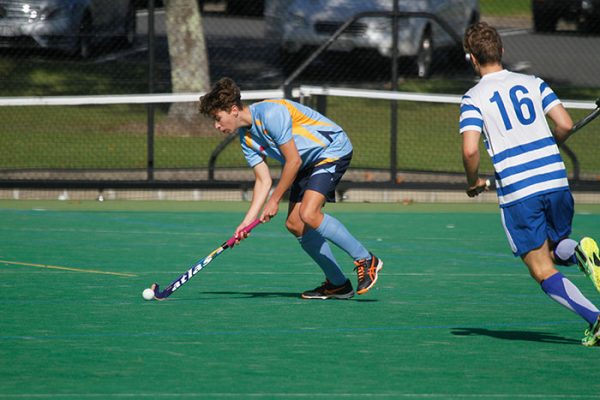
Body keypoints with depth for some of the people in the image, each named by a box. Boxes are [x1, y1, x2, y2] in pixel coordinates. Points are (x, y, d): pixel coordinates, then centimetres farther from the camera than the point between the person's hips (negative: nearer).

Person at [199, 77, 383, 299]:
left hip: (333, 150, -10)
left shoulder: (270, 114, -26)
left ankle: (366, 260, -15)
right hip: (308, 163, 10)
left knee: (308, 214, -25)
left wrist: (274, 200, -14)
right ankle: (338, 284, 8)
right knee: (294, 225, 1)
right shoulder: (246, 139, 2)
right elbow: (263, 181, 2)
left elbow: (293, 160, -23)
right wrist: (247, 222, -7)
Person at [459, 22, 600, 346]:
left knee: (544, 272, 3)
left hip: (516, 192, -4)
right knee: (554, 250, 25)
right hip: (556, 182, 4)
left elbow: (470, 150, -13)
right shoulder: (533, 83, 10)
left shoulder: (473, 98, -1)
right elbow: (565, 125, 2)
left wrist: (473, 182, 6)